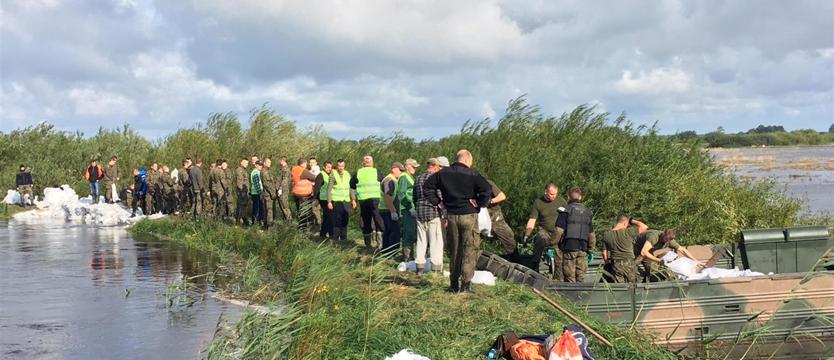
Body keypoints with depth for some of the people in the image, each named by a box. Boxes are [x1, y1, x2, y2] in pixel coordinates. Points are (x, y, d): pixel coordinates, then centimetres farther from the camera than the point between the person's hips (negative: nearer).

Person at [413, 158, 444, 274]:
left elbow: (414, 198, 17)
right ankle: (436, 268, -2)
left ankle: (420, 266, 13)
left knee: (421, 241, 11)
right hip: (434, 212, -6)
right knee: (436, 241, -1)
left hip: (420, 212, 6)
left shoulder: (418, 178, 11)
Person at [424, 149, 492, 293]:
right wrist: (480, 203, -9)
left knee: (453, 250, 14)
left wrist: (437, 201, 10)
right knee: (470, 250, 3)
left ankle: (454, 284, 18)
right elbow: (486, 189, -23)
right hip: (468, 216, -5)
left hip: (451, 216, 5)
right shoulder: (472, 174, -11)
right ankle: (465, 284, -2)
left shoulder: (443, 173, 5)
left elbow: (427, 186, 11)